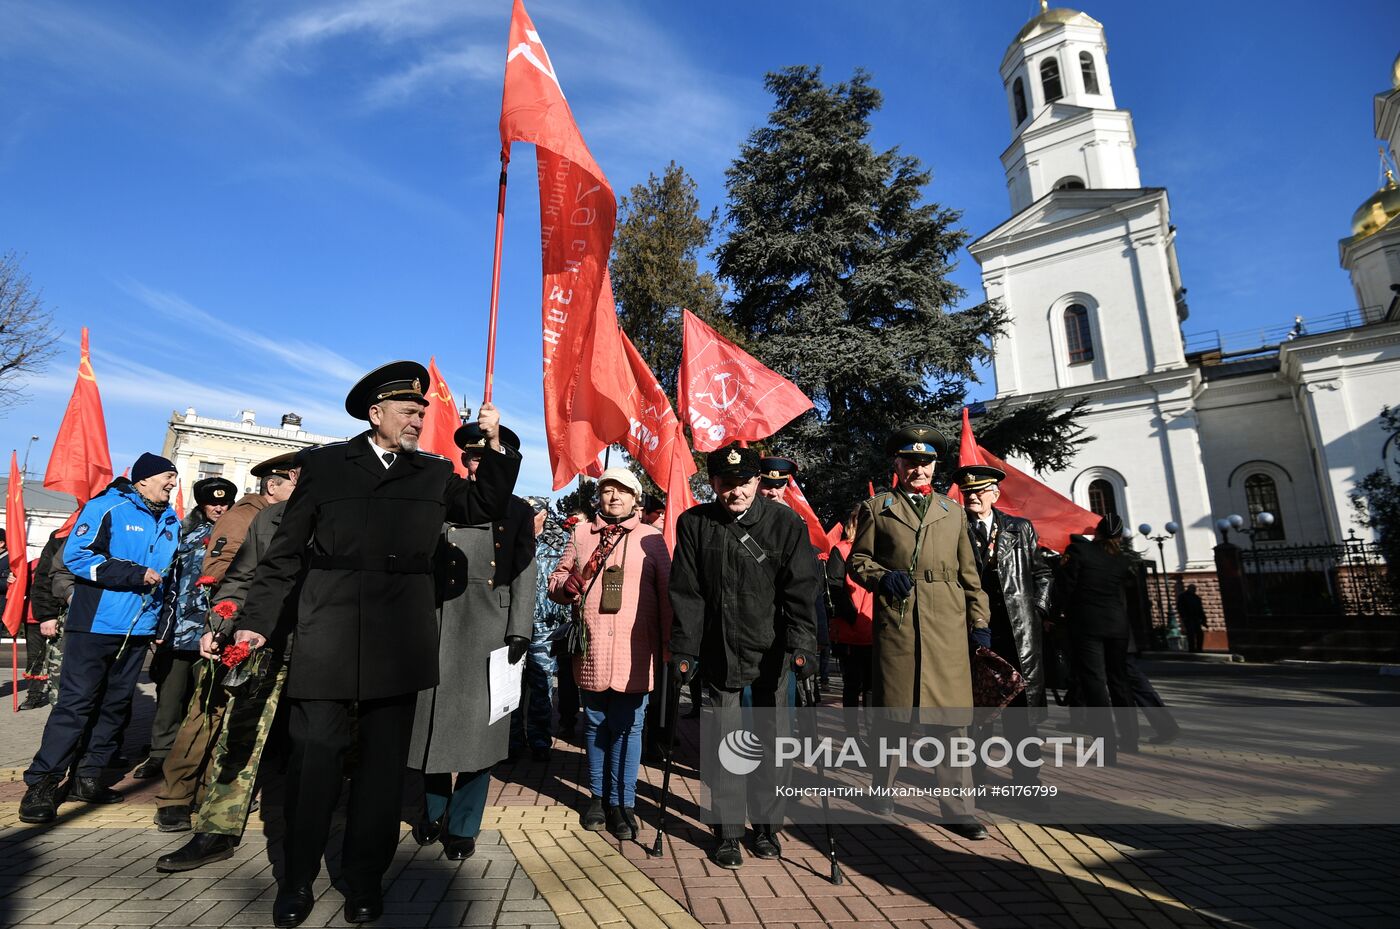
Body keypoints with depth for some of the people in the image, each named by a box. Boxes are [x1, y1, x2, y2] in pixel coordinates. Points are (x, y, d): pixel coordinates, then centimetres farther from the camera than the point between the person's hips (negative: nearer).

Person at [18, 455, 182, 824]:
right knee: (76, 702, -5)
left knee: (116, 704, 11)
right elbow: (76, 555, -15)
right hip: (96, 625, -6)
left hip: (139, 629, 7)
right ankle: (42, 784, 6)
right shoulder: (107, 507, -8)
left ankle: (88, 777, 21)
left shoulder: (170, 522, 12)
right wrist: (135, 574, -20)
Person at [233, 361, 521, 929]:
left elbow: (487, 506, 8)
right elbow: (286, 551, 6)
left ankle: (365, 880, 25)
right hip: (328, 636, -1)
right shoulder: (325, 464, 6)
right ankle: (296, 882, 26)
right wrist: (257, 620, 0)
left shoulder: (435, 473, 11)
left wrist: (493, 445, 0)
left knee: (384, 765, 9)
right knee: (314, 758, 5)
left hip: (400, 642, 2)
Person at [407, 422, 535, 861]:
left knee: (480, 728, 3)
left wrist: (519, 631, -6)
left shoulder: (518, 511, 9)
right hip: (440, 626, 1)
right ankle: (434, 810, 35)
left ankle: (462, 826, 21)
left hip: (492, 631, -1)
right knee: (432, 721, 11)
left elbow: (524, 576, 3)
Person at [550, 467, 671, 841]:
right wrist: (572, 582, -10)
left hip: (634, 654, -2)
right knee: (595, 725, 13)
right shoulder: (581, 534, 10)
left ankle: (623, 803, 18)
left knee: (627, 728, 4)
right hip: (591, 652, 2)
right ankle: (598, 796, 30)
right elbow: (556, 582, 13)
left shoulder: (652, 539, 4)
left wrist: (670, 648, 3)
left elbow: (667, 595, 5)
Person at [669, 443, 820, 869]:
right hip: (719, 652, 0)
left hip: (772, 650, 0)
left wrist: (802, 643, -17)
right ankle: (728, 832, 25)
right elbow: (686, 593, -3)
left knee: (774, 739, 9)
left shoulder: (786, 522, -7)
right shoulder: (694, 523, -4)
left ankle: (766, 826, 29)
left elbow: (801, 588, -8)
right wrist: (683, 650, -6)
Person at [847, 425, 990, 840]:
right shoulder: (876, 507, 8)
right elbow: (857, 560, 7)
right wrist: (883, 577, -13)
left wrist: (979, 621, 8)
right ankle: (883, 790, 26)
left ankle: (958, 808, 13)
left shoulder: (953, 510, 17)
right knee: (893, 712, 7)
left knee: (950, 717, 2)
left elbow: (969, 572, 15)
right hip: (895, 621, -2)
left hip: (947, 624, 2)